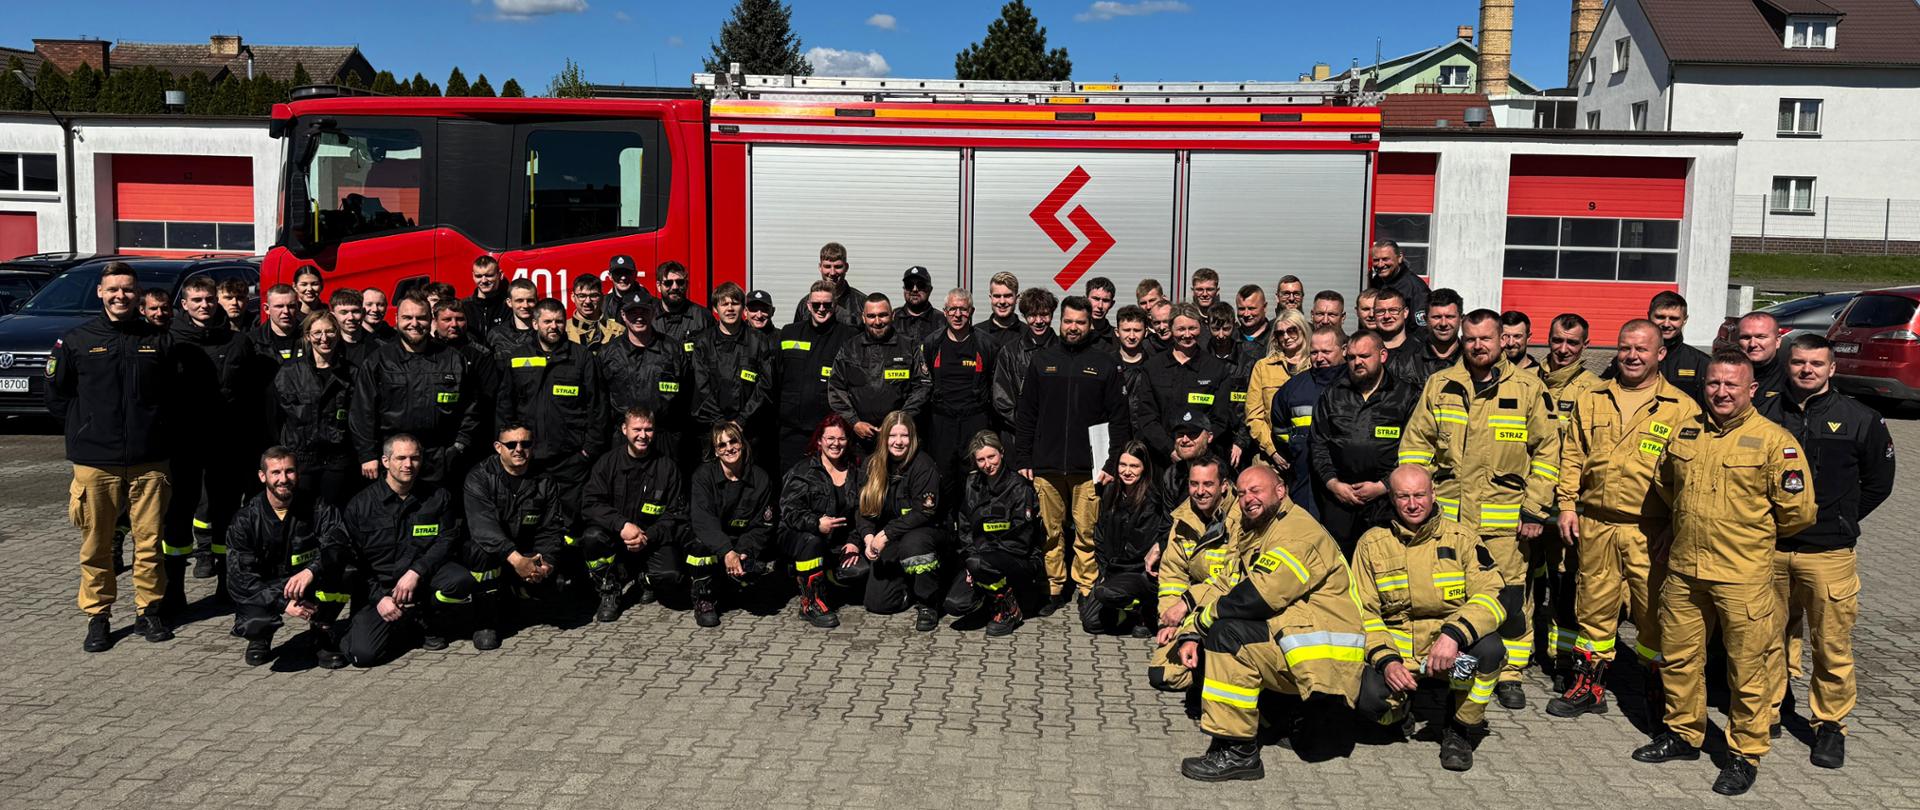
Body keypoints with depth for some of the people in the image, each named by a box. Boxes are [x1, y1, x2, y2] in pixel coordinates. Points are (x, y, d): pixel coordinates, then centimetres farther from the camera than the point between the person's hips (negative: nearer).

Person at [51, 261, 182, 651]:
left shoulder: (160, 341, 6)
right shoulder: (75, 341, 3)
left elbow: (176, 395, 12)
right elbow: (56, 396, 10)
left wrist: (157, 432, 6)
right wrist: (86, 429, 6)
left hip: (148, 462, 1)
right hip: (94, 462, 0)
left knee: (149, 541, 4)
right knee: (96, 546, 5)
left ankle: (149, 611, 16)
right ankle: (98, 617, 16)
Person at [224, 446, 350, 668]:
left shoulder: (318, 509, -7)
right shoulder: (245, 519, -7)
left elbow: (340, 548, -23)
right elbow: (239, 578, -13)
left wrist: (312, 570, -44)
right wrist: (283, 603, -27)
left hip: (311, 588, 0)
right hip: (265, 592, 0)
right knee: (250, 625, -31)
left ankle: (323, 635, -4)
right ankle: (261, 638, 11)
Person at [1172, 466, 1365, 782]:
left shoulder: (1297, 530, -13)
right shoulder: (1252, 536, 19)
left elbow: (1257, 597, -24)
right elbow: (1223, 591, 15)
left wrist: (1201, 620, -12)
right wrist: (1191, 634, -1)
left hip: (1326, 656, -10)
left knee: (1227, 634, -25)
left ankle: (1237, 752, -21)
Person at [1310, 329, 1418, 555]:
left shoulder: (1407, 396, 5)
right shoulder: (1332, 394, 15)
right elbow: (1318, 443, 12)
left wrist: (1383, 486, -9)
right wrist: (1333, 483, -1)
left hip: (1387, 497, -2)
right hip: (1338, 496, 3)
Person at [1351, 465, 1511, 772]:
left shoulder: (1461, 539, 1)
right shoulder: (1372, 544, 3)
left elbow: (1492, 595, -11)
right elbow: (1364, 611, 1)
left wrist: (1453, 634, -30)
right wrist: (1386, 661, -16)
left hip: (1453, 652, 0)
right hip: (1395, 651, 0)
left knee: (1489, 647, -33)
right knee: (1369, 698, -30)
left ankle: (1462, 729, -6)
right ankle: (1405, 707, 11)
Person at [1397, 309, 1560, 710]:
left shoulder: (1529, 389, 2)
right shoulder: (1439, 386, 7)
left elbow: (1547, 451, 2)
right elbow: (1416, 443, 10)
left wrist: (1534, 511, -3)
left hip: (1504, 521, -2)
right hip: (1444, 517, 2)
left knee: (1511, 599, 3)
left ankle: (1509, 674, 18)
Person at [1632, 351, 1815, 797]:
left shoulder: (1774, 440, -9)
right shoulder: (1684, 432, 6)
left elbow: (1798, 511, -6)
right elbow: (1665, 483, 25)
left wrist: (1755, 533, 6)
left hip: (1743, 576, -5)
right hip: (1684, 570, 5)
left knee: (1748, 668, 4)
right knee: (1678, 658, 15)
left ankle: (1746, 753, 18)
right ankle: (1683, 734, 32)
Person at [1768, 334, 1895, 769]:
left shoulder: (1859, 419, 1)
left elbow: (1878, 481, 11)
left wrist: (1838, 520, 6)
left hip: (1828, 553, -1)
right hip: (1768, 549, 1)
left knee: (1832, 644, 2)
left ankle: (1830, 725, 17)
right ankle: (1768, 709, 26)